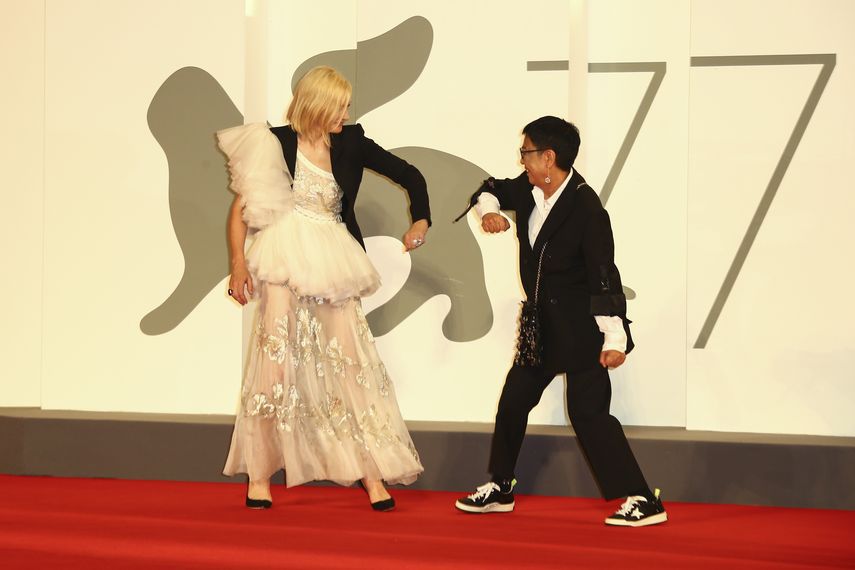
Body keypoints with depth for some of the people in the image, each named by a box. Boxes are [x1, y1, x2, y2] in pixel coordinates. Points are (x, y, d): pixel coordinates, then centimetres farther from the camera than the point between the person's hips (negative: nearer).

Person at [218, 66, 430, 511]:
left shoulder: (351, 144, 4)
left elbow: (409, 176, 9)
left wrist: (420, 221, -7)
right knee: (275, 359, -4)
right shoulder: (277, 144, -4)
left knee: (351, 361, 0)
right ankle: (260, 477, 5)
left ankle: (372, 476, 3)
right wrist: (238, 262, -10)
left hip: (332, 266, 3)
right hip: (285, 262, -3)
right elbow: (242, 205, -1)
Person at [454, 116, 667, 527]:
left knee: (588, 411, -11)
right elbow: (492, 188, 23)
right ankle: (500, 489, 30)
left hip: (581, 328, -8)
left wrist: (614, 338, -24)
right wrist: (488, 209, -2)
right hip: (543, 324, 8)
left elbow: (604, 274, -22)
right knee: (513, 400, 14)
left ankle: (643, 501, -6)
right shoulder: (528, 190, 1)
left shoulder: (585, 206, -21)